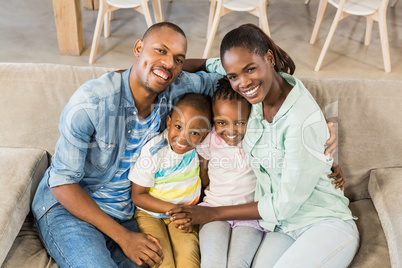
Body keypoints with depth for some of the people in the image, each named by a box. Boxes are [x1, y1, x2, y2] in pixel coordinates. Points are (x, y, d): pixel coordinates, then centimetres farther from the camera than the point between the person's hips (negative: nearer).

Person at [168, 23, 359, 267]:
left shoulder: (305, 121, -23)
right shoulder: (258, 95, -4)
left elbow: (284, 204, -16)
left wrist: (214, 214, -8)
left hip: (327, 225, -4)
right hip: (282, 227, 4)